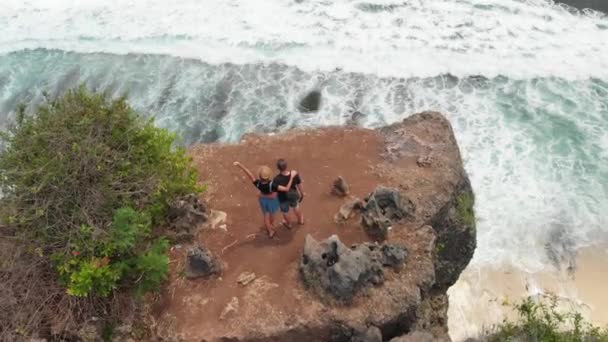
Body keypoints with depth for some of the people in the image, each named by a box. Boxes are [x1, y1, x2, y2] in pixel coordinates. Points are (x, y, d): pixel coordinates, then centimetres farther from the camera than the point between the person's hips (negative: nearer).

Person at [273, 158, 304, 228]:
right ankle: (300, 220, 63)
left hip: (283, 199, -2)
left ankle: (288, 224, 59)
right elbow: (300, 186, -13)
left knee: (285, 212, 30)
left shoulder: (277, 179, -39)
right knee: (296, 207, 36)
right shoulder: (295, 175, -30)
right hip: (294, 196, 3)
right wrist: (302, 194, 8)